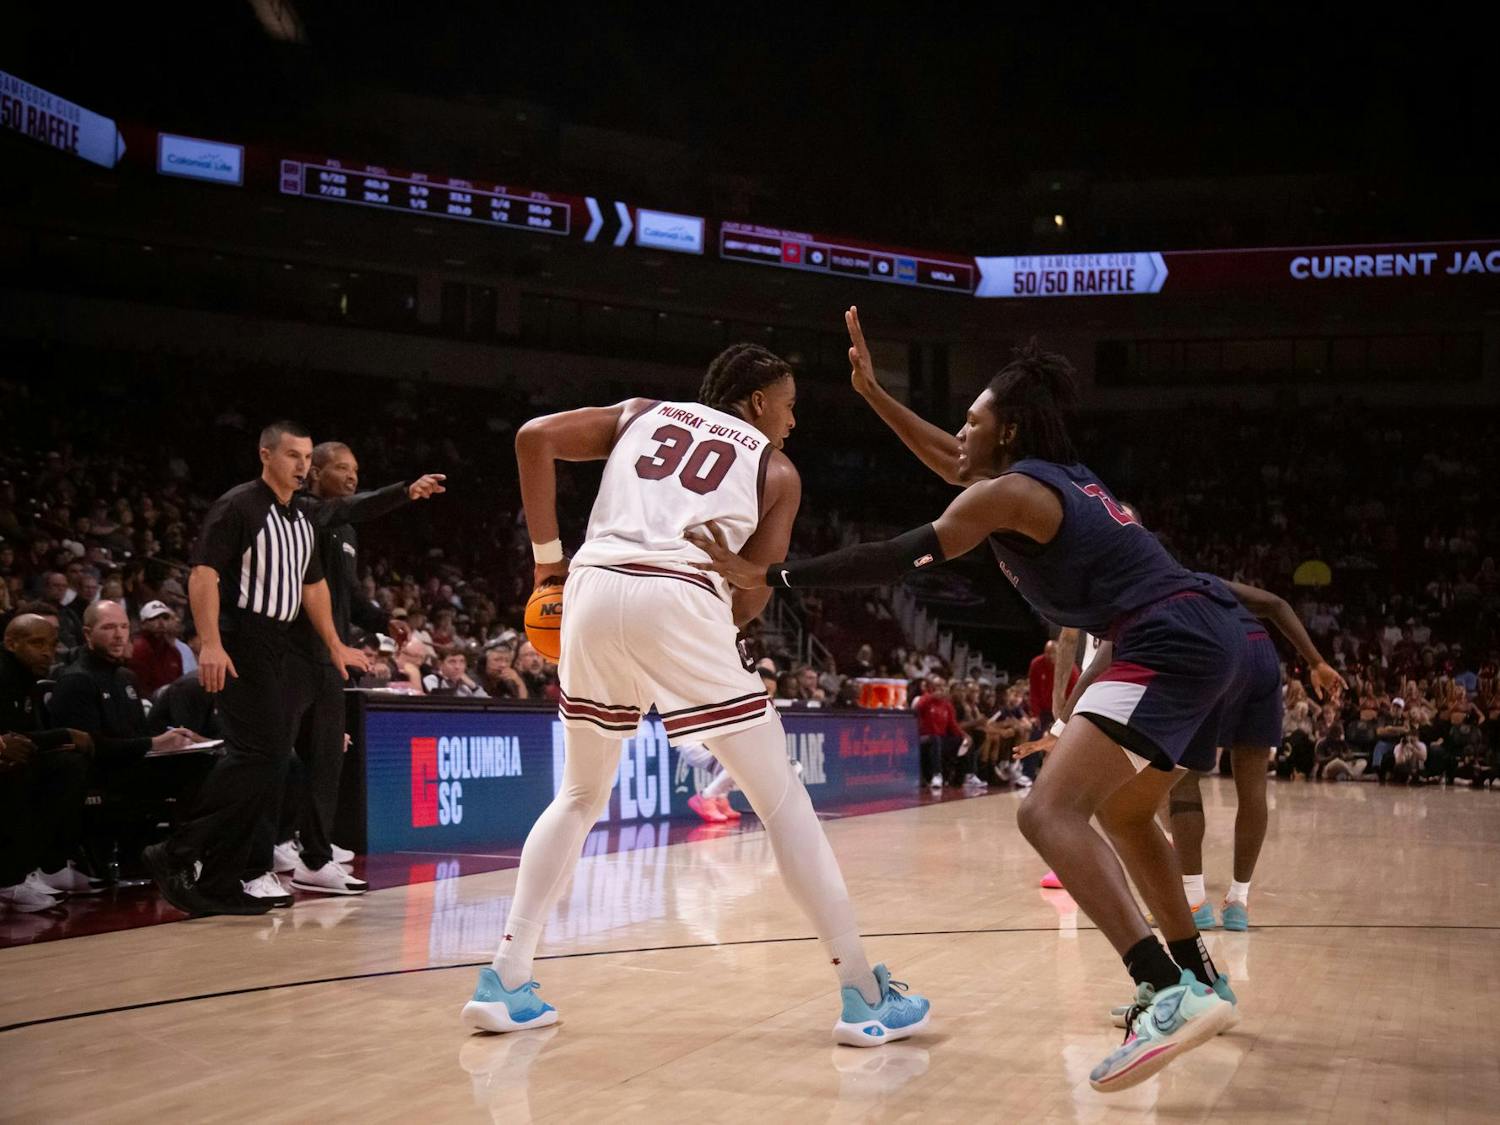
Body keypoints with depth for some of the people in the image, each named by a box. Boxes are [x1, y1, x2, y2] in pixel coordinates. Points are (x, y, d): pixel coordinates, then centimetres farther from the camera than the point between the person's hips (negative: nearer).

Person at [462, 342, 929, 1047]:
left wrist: (548, 557, 16)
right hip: (680, 602, -4)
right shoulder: (776, 470, 20)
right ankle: (866, 997, 7)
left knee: (580, 797, 23)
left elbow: (535, 438, 12)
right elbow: (748, 601, 12)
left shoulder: (643, 414, 27)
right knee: (781, 800, 6)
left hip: (595, 588, 4)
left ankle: (505, 983, 16)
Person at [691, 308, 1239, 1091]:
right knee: (1123, 813, 27)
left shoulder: (1010, 492, -4)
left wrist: (768, 577, -9)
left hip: (1170, 641, -10)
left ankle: (1170, 995, -34)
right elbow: (956, 466, 38)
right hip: (1205, 633, 10)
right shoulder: (1061, 476, 23)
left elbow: (900, 560, -10)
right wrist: (872, 393, 37)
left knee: (1050, 812, -20)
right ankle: (1197, 981, 32)